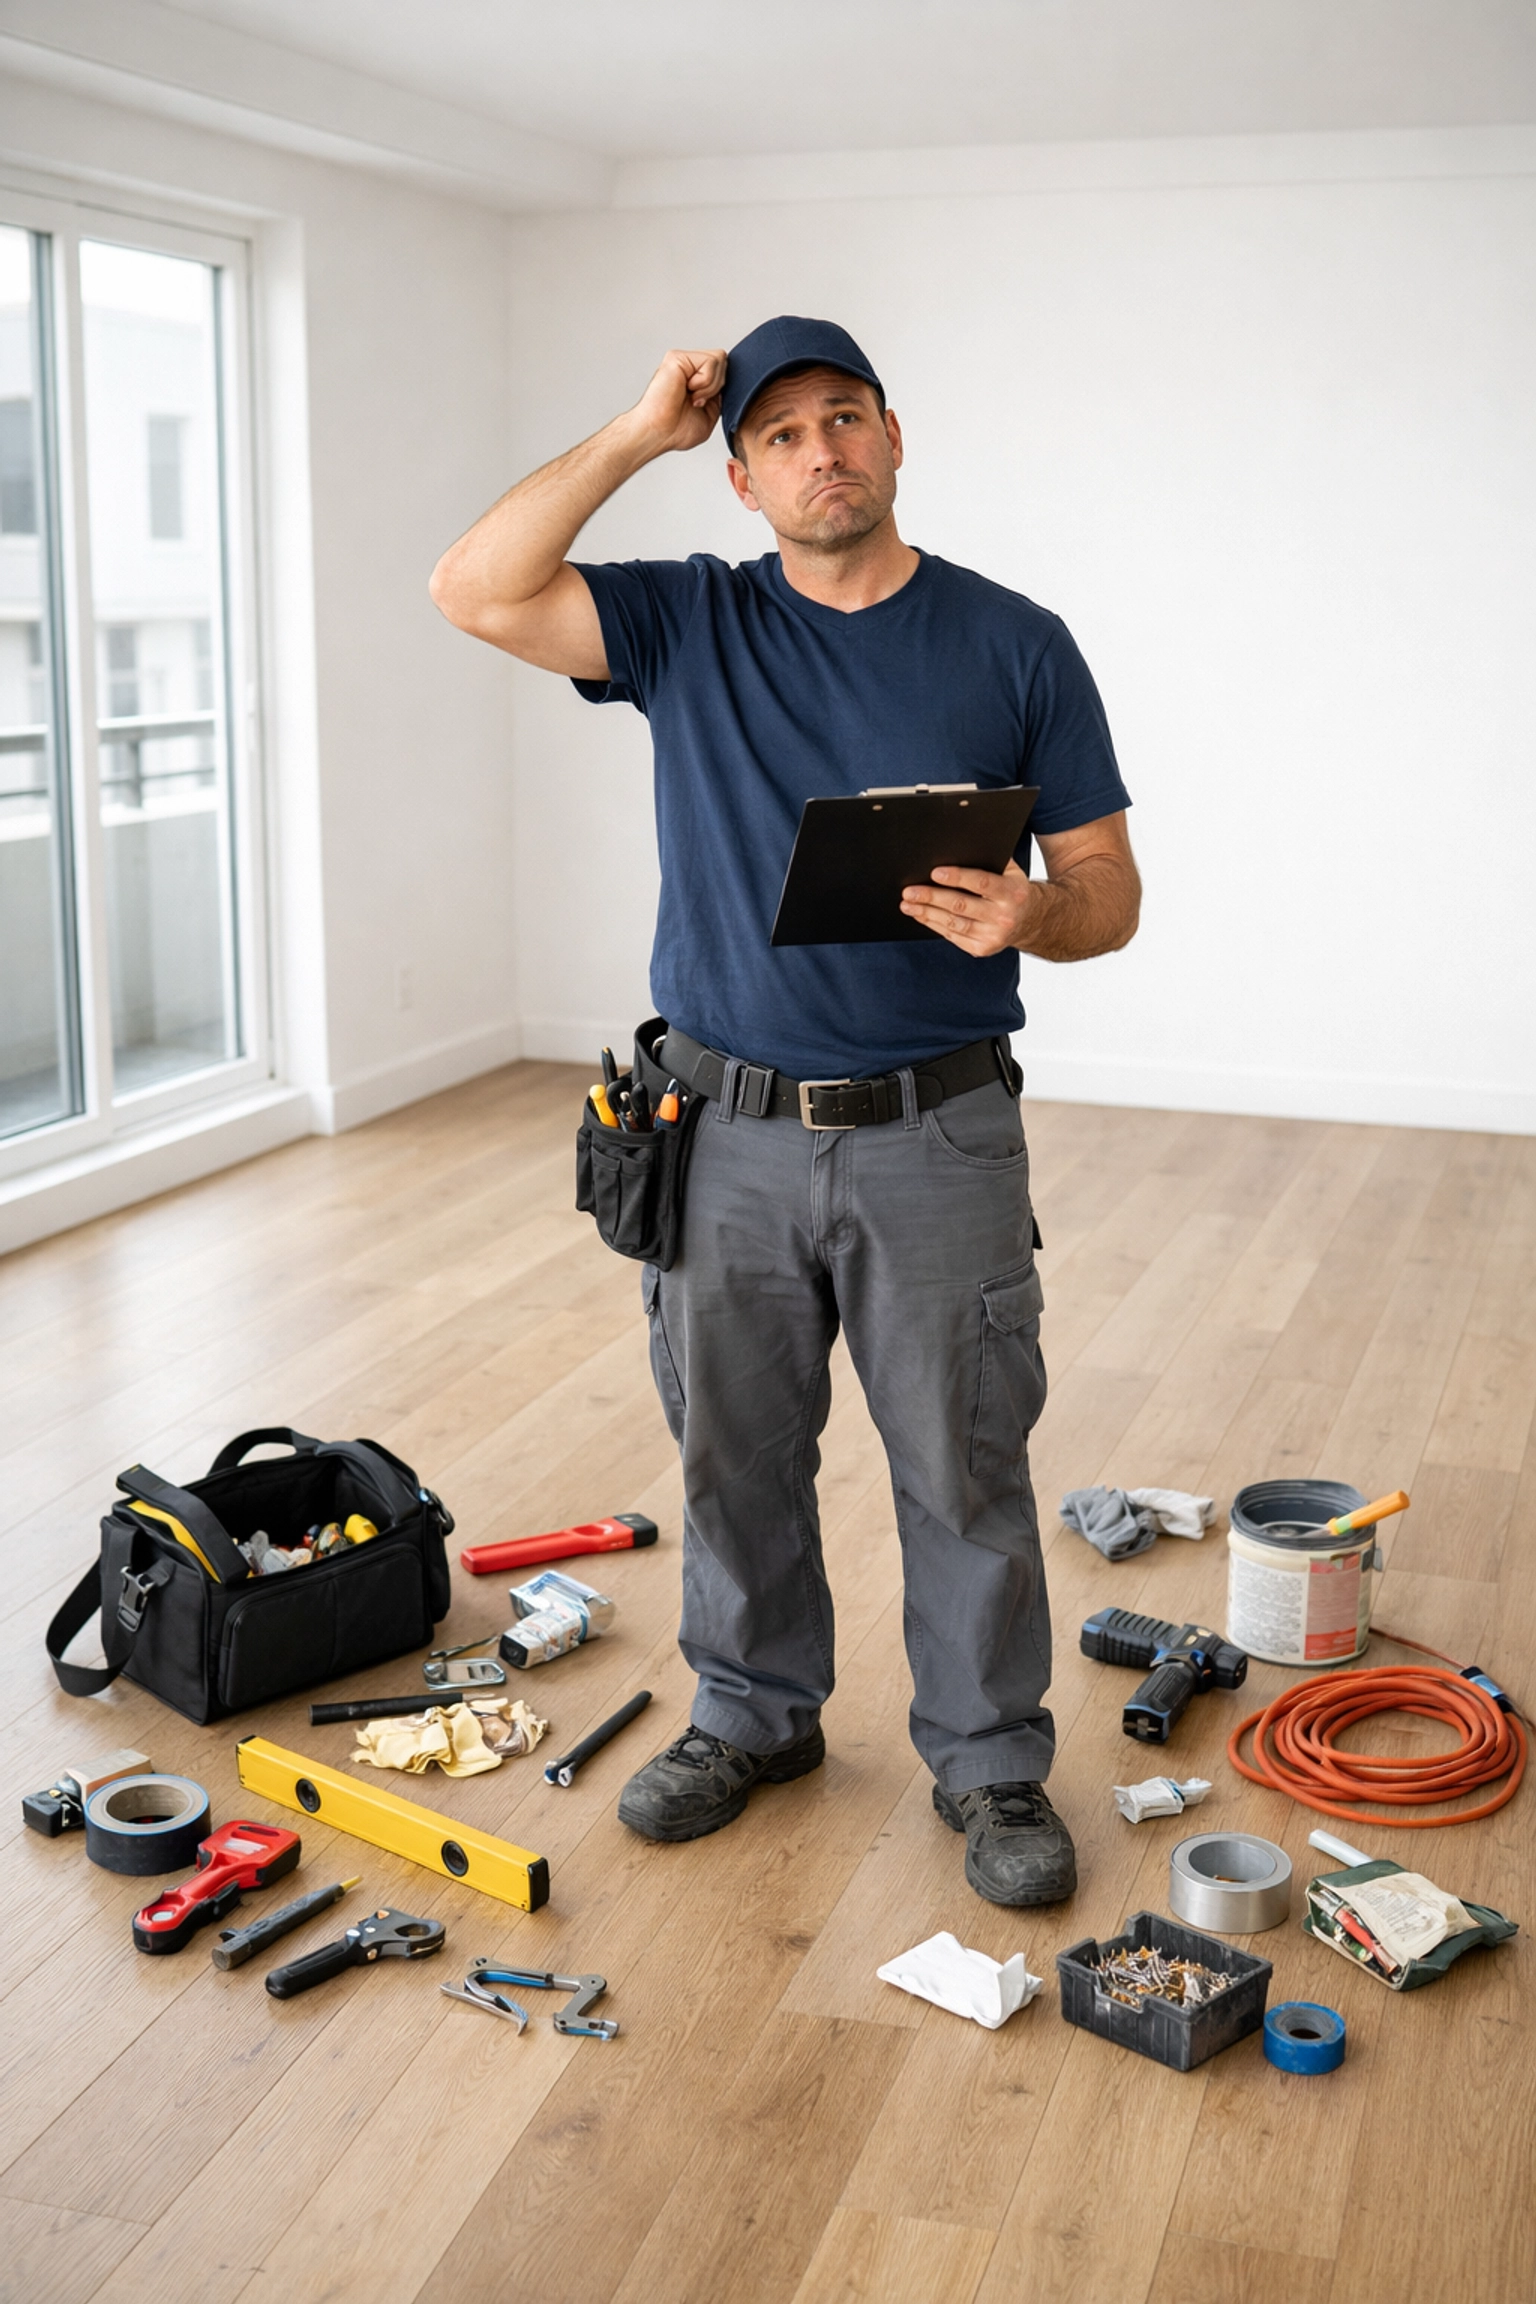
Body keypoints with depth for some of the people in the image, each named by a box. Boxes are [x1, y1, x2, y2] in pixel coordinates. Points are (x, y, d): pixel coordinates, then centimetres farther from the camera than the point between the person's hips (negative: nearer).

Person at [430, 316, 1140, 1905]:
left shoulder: (1013, 645, 0)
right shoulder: (688, 625, 4)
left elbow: (1111, 894, 0)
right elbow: (476, 590, -10)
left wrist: (1029, 914, -23)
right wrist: (636, 436, -8)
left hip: (936, 1134, -2)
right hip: (728, 1134, 2)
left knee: (963, 1471, 6)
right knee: (735, 1459, 15)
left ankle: (989, 1761, 24)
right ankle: (753, 1716, 35)